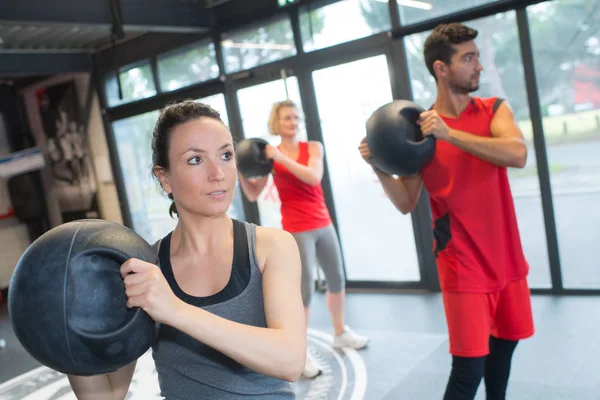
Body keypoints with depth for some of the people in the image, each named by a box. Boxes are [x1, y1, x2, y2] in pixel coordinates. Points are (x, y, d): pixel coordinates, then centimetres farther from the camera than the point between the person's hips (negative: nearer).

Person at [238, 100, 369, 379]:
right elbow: (253, 195, -1)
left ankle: (340, 333, 37)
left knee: (337, 278, 15)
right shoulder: (270, 155, -3)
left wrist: (282, 158, -23)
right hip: (297, 230, -4)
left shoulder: (313, 147, 1)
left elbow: (314, 177, -18)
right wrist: (240, 172, -16)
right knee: (305, 288, -7)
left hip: (323, 224, 4)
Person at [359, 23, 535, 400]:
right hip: (464, 266, -4)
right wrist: (379, 167, -19)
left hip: (507, 258, 4)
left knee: (505, 343, 20)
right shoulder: (418, 129, -6)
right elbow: (406, 203, -3)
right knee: (469, 366, -5)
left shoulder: (494, 110, 1)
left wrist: (449, 133, -27)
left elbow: (517, 154, -20)